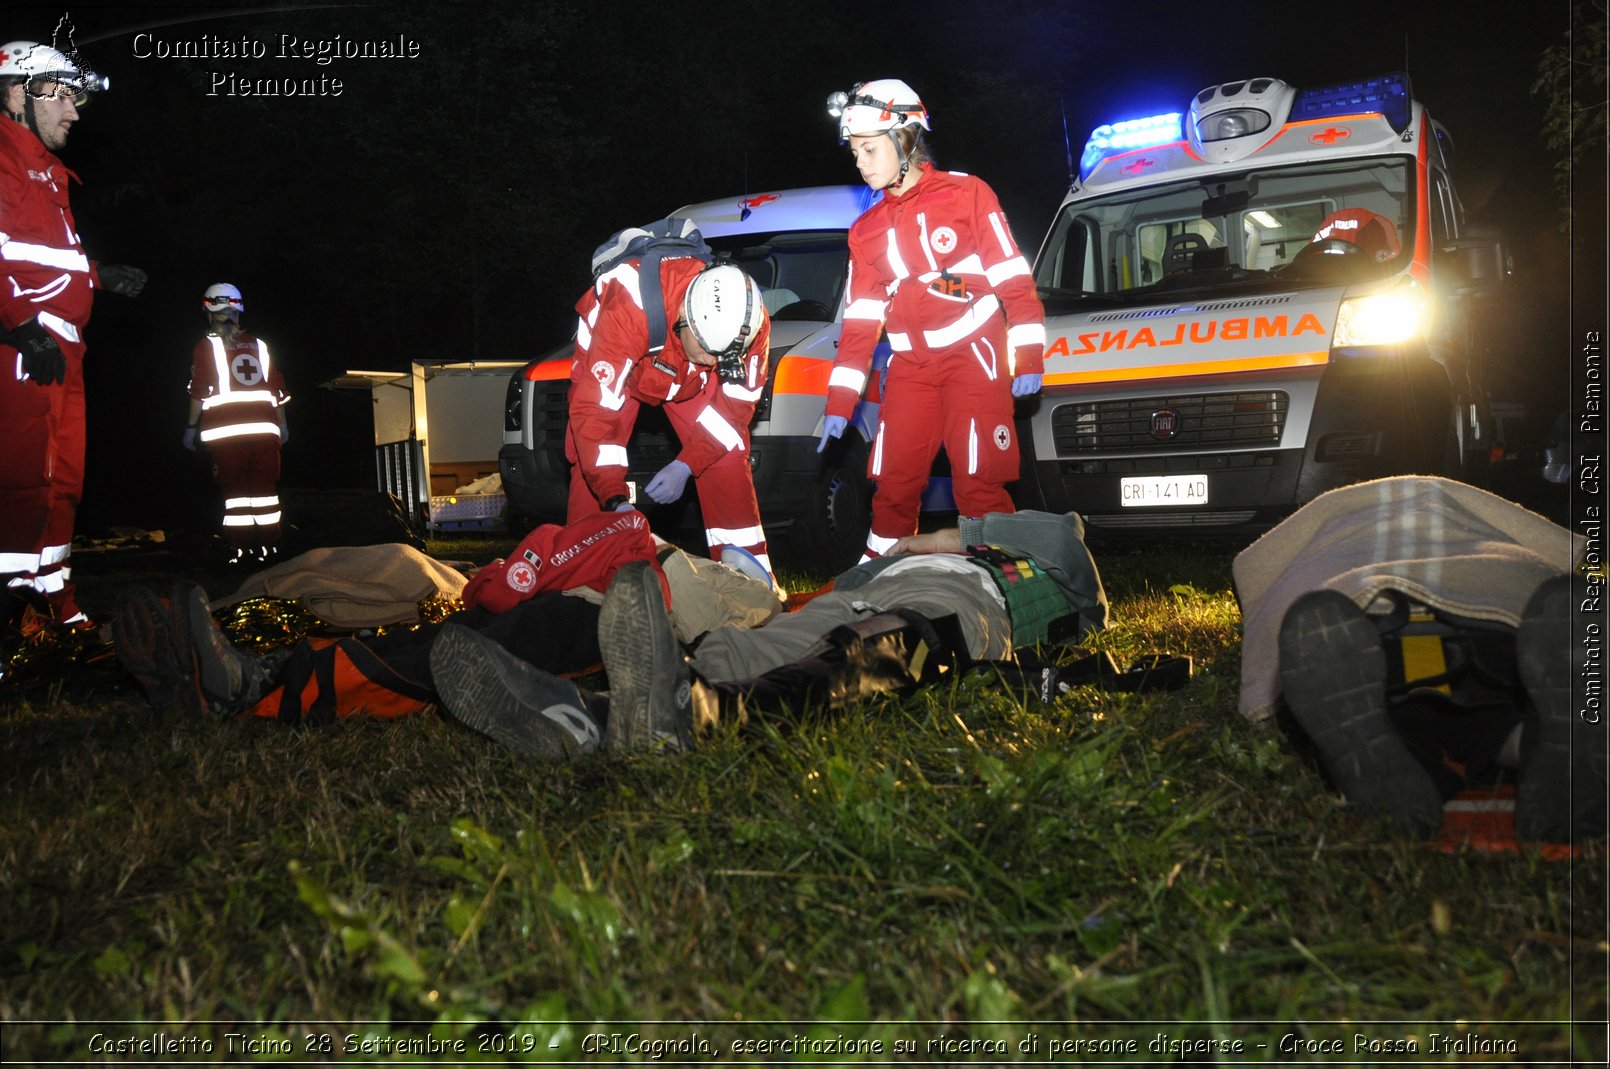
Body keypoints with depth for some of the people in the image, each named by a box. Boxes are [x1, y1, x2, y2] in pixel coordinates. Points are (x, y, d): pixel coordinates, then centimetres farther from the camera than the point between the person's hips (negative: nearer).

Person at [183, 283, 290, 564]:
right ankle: (268, 549, 5)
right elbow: (277, 387, 13)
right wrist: (282, 424, 20)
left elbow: (200, 390, -3)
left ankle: (240, 551, -3)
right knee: (265, 488, 5)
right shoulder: (258, 345, 13)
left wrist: (191, 427, 4)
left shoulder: (206, 346, 3)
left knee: (235, 489, 0)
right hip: (264, 426, 3)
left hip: (227, 430, -3)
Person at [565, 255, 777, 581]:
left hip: (691, 378, 3)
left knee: (727, 458, -9)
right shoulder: (630, 309, -44)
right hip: (612, 365, -2)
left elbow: (736, 404, -18)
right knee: (591, 466, -17)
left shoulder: (751, 322, -31)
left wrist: (685, 466, -28)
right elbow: (594, 408, -41)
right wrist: (617, 500, -45)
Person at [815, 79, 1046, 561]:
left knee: (978, 480, -9)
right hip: (911, 367, 5)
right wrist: (839, 402, 7)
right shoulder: (866, 231, 13)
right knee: (893, 481, 3)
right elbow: (860, 319, 12)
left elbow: (1014, 277, -4)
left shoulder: (965, 194, -2)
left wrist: (1028, 357, -11)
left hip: (973, 354, -4)